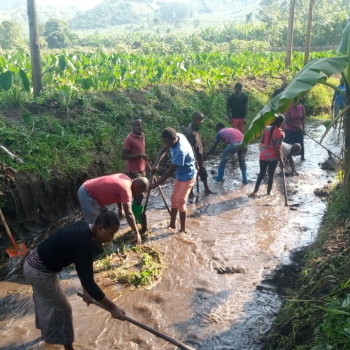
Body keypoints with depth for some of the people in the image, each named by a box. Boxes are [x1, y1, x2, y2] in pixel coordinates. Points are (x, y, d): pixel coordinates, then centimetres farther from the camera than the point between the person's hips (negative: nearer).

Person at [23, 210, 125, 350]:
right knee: (62, 309, 9)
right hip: (40, 272, -9)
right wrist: (112, 307, -21)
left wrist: (85, 289, 12)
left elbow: (79, 263, 9)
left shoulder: (83, 228, -1)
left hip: (33, 263, 9)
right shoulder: (84, 242, -29)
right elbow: (88, 281, -27)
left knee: (45, 302, 31)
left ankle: (48, 333, 55)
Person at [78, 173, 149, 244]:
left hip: (86, 189, 11)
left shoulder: (126, 178, 3)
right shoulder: (126, 189, -24)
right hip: (87, 194, -11)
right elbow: (129, 214, -27)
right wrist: (136, 232, -22)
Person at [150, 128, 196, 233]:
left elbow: (169, 171, -31)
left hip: (188, 176, -9)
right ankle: (172, 224, 28)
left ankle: (183, 229, 8)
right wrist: (156, 164, -15)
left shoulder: (181, 150, -36)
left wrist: (154, 185, -26)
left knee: (180, 202, -6)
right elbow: (163, 150, 3)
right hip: (180, 175, 9)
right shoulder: (177, 136, -11)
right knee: (173, 199, 15)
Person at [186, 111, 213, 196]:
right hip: (195, 158, -9)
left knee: (203, 173, 22)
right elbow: (191, 149, -28)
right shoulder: (191, 132, -30)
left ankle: (207, 190, 39)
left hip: (199, 156, 9)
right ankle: (191, 194, 25)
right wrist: (196, 163, -24)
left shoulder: (195, 127, -1)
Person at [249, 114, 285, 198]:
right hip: (273, 157, -4)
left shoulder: (266, 128, -1)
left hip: (263, 155, 4)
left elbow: (261, 141, 6)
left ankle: (255, 192, 7)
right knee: (271, 175, 12)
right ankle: (269, 192, 25)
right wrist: (281, 161, -10)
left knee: (261, 174, 13)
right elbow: (278, 149, -17)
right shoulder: (280, 133, -16)